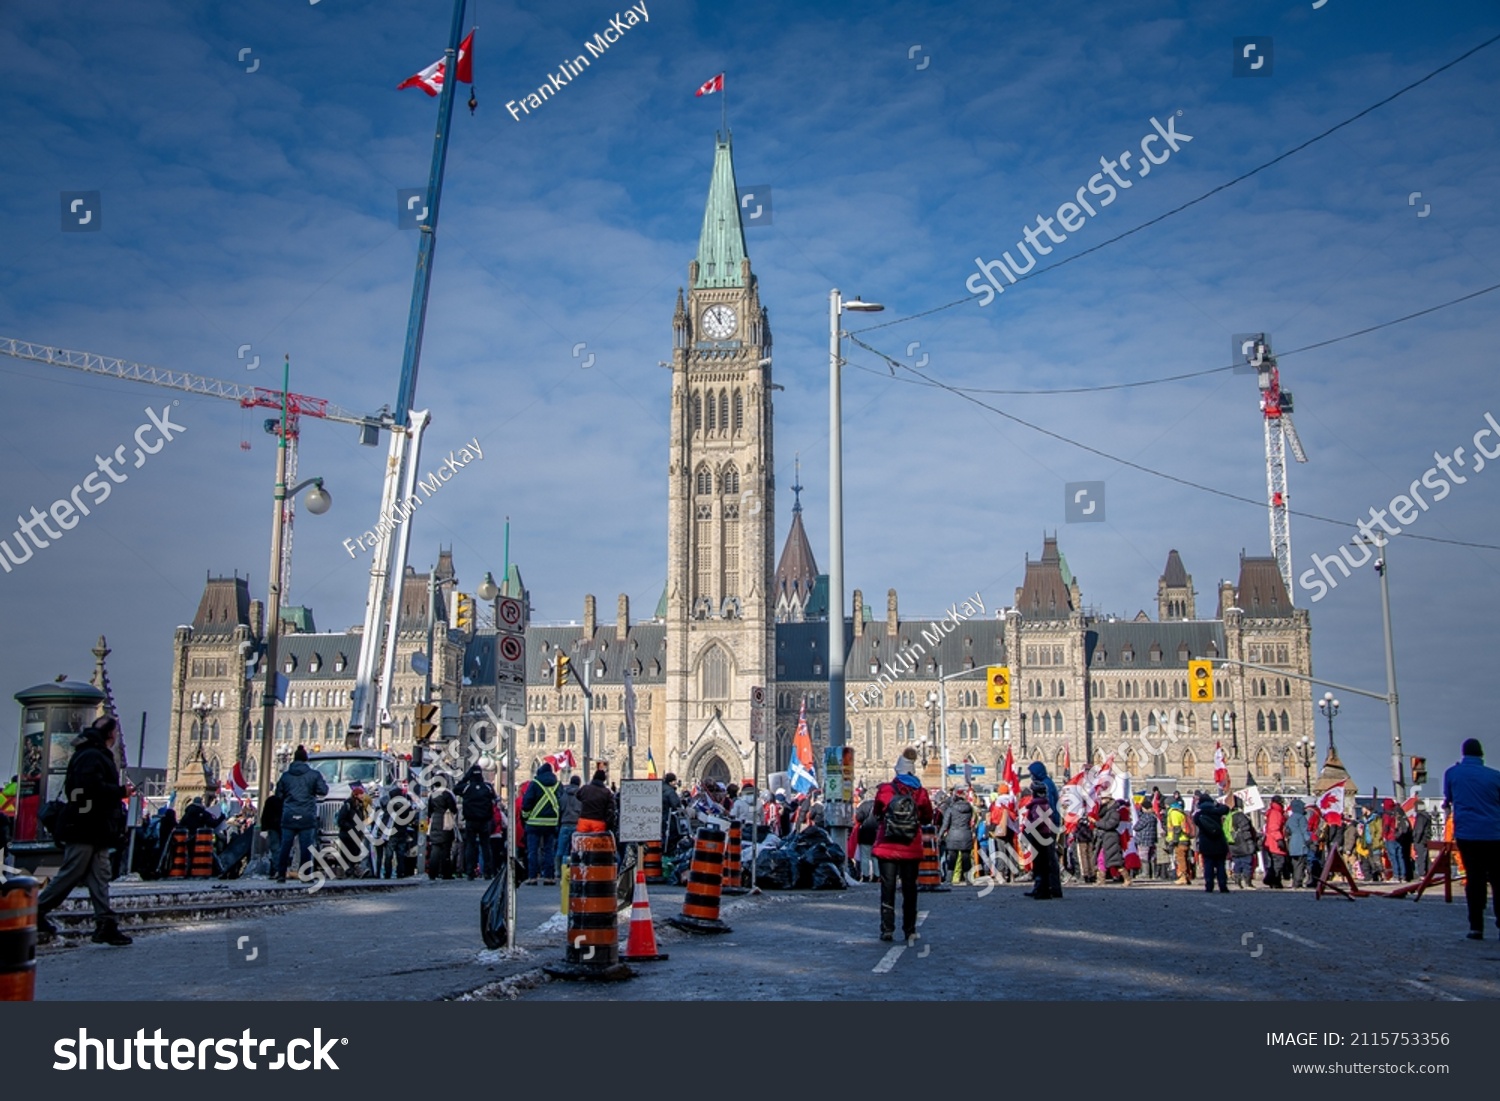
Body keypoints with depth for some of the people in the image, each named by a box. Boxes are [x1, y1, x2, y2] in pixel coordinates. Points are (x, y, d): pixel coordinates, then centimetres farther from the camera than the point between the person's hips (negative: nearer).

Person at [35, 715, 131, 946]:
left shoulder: (100, 756, 19)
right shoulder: (91, 757, -13)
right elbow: (94, 788, -26)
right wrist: (121, 791, -15)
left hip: (97, 831, 10)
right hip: (85, 830, -10)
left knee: (99, 877, 5)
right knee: (70, 875, -5)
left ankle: (106, 924, 3)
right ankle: (36, 913, 7)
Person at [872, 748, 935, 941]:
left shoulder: (884, 790, -7)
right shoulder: (920, 793, -5)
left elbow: (877, 814, 8)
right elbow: (928, 818, 7)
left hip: (887, 847, -1)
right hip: (911, 850, 1)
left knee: (887, 888, 5)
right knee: (909, 889, 10)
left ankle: (887, 929, 1)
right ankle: (909, 930, 12)